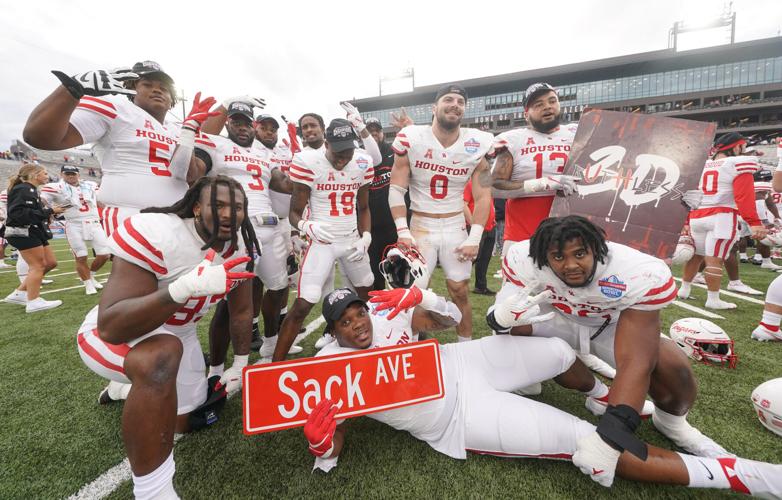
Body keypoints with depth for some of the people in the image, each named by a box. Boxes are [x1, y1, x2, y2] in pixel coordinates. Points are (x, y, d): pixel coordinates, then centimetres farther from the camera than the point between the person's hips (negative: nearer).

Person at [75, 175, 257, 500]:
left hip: (178, 334, 7)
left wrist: (241, 365, 4)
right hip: (114, 334, -6)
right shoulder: (154, 234, -32)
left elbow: (242, 310, -1)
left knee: (186, 421, 18)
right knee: (163, 355, -42)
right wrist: (186, 287, -52)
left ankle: (128, 390, 47)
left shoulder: (240, 247, -13)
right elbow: (111, 326, -38)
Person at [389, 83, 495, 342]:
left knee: (460, 292, 9)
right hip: (420, 226, -1)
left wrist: (474, 238, -6)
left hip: (456, 227, 2)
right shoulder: (411, 139, -9)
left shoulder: (476, 145, -4)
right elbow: (396, 188, -6)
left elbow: (483, 196, 1)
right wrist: (402, 231, -13)